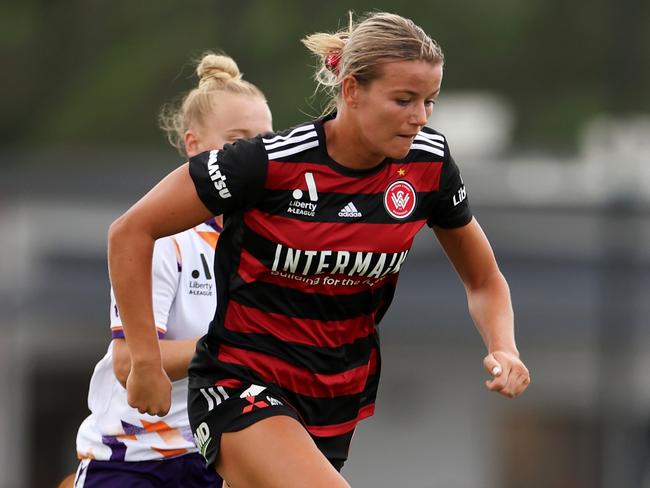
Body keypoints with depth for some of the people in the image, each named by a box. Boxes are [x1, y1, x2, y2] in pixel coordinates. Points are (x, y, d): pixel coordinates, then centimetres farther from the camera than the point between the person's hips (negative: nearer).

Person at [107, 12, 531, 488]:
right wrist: (146, 361, -12)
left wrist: (503, 350, -12)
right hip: (242, 387, -6)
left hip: (341, 396, 6)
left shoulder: (429, 162, -6)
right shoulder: (268, 161, -21)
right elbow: (130, 232, -12)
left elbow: (483, 279, 9)